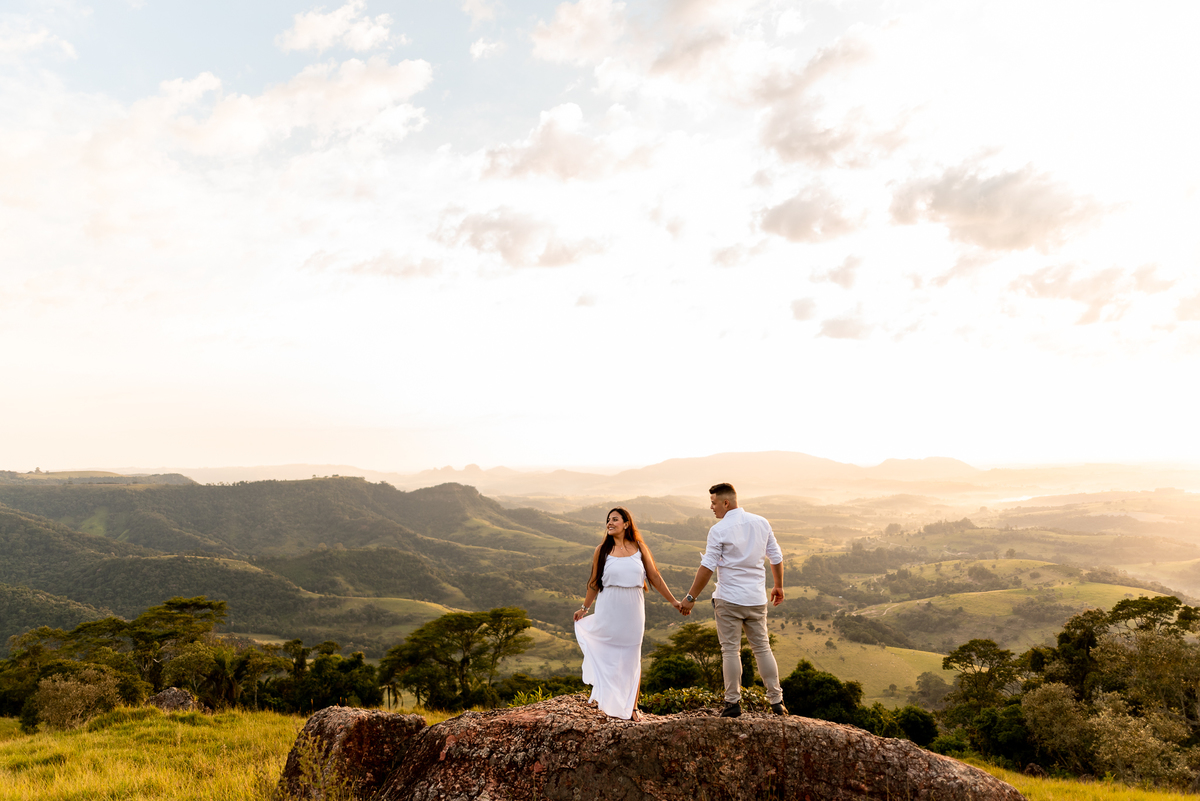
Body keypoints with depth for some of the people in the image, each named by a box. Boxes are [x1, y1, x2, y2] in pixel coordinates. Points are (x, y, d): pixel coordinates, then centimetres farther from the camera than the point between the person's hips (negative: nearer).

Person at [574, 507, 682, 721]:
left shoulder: (639, 547, 3)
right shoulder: (602, 550, 0)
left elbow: (654, 577, 7)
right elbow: (595, 582, 8)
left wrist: (673, 601, 7)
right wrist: (584, 608, 12)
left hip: (633, 611, 1)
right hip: (608, 611, -1)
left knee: (632, 658, 7)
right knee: (606, 656, 3)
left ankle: (632, 706, 18)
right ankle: (606, 698, 22)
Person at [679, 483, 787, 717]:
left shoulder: (719, 530, -11)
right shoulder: (761, 523, 5)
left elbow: (707, 567, -13)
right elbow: (776, 557, 12)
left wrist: (691, 597, -7)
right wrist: (778, 586, 25)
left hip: (728, 600, -5)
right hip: (757, 599, 5)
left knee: (730, 651, 3)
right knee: (762, 648, 14)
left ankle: (733, 702, 8)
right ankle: (776, 701, 18)